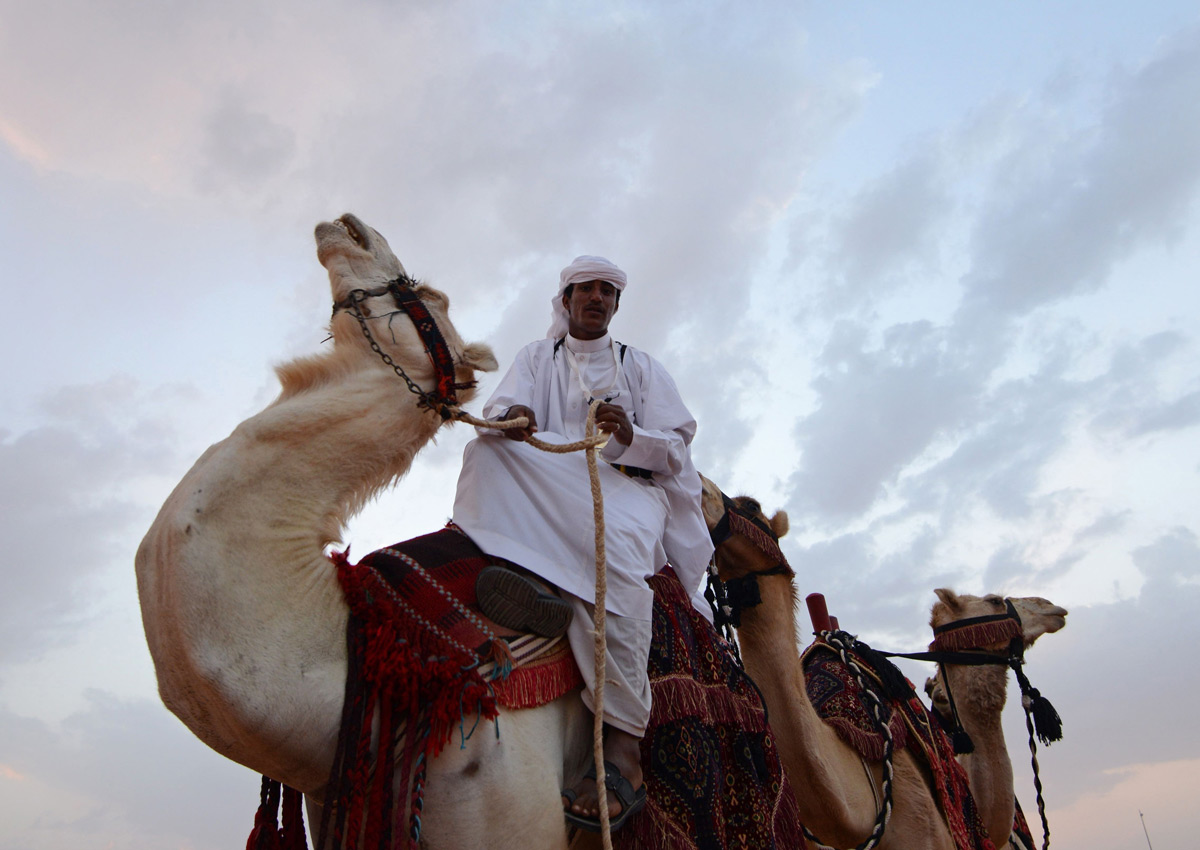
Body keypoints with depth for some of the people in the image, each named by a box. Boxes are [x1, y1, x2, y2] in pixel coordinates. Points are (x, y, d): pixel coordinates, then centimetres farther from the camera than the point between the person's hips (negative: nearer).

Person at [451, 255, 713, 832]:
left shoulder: (641, 367, 19)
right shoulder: (537, 356, 22)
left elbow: (676, 449, 7)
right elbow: (500, 406, 1)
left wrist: (630, 434, -16)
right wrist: (510, 417, -26)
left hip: (627, 484, -2)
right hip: (543, 486, 3)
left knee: (608, 539, -37)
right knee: (486, 449, -24)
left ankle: (624, 744, -43)